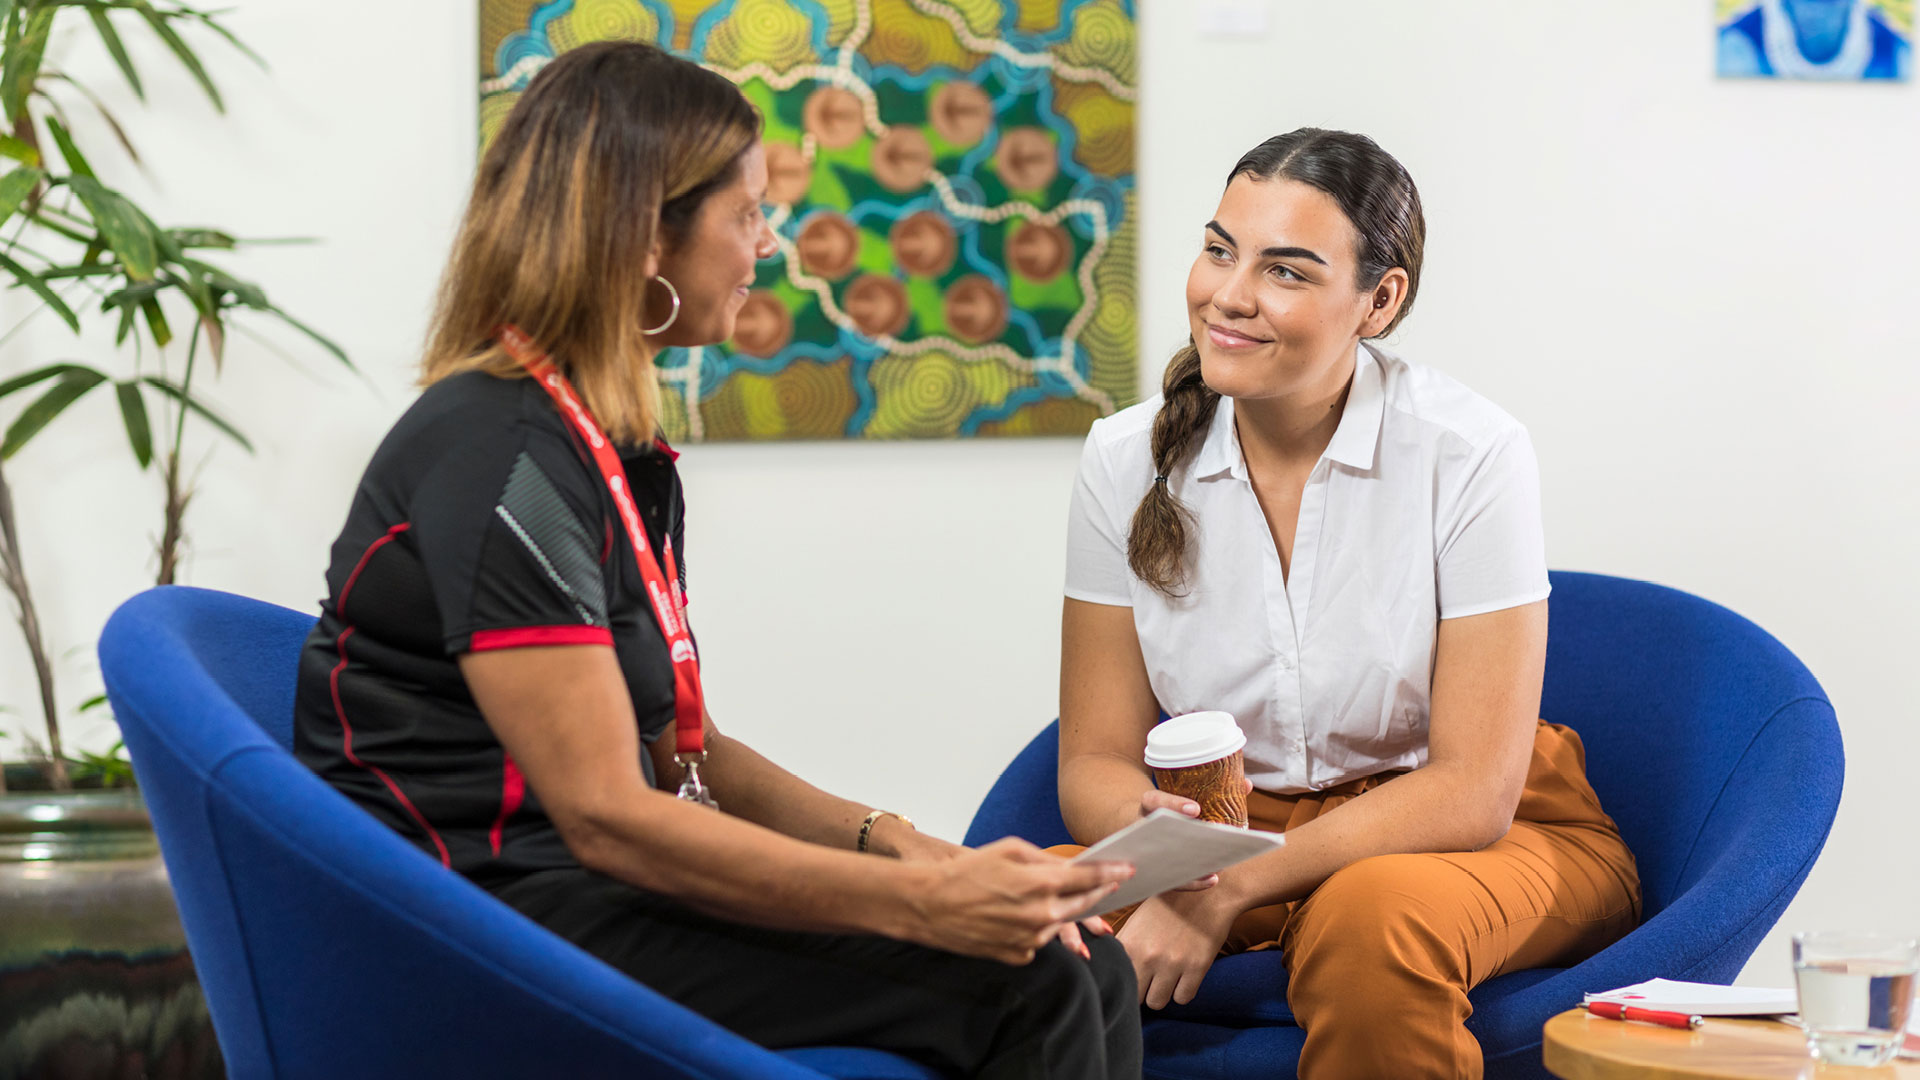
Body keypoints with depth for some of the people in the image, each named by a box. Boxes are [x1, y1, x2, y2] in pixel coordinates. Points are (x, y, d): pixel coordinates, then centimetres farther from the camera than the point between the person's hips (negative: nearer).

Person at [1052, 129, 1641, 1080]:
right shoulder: (1129, 458, -5)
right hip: (1231, 830, 3)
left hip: (1472, 842, -3)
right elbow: (1094, 759, -2)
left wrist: (1230, 894, -27)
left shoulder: (1471, 455, -16)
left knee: (1370, 919, -38)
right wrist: (1149, 830, -27)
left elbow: (1471, 791, -18)